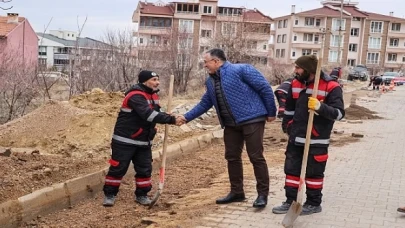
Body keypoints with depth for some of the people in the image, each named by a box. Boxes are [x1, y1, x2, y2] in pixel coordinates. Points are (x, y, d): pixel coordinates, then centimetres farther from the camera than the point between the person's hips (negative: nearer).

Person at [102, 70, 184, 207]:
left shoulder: (153, 96, 7)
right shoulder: (136, 96, -22)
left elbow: (156, 113, 15)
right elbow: (149, 115, -33)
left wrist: (170, 119, -8)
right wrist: (172, 120, -36)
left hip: (143, 141, 8)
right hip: (125, 140, -8)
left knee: (145, 169, 7)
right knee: (118, 168, 0)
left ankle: (141, 195, 20)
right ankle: (109, 195, 13)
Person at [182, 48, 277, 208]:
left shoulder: (241, 70, -12)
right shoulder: (211, 81, 12)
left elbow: (265, 88, -11)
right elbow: (204, 104, 20)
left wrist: (271, 112, -8)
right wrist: (186, 117, 13)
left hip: (252, 120, -8)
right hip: (231, 124, 8)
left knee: (256, 157, -4)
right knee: (232, 157, 11)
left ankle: (262, 194, 6)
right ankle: (236, 192, 25)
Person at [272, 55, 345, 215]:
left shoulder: (331, 87, -14)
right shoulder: (296, 84, 5)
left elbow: (339, 113, -18)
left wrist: (320, 107, -32)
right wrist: (287, 126, 24)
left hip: (317, 140, -6)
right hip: (296, 138, 6)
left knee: (313, 172, 5)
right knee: (291, 170, 10)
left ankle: (314, 203, 20)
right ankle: (290, 201, 21)